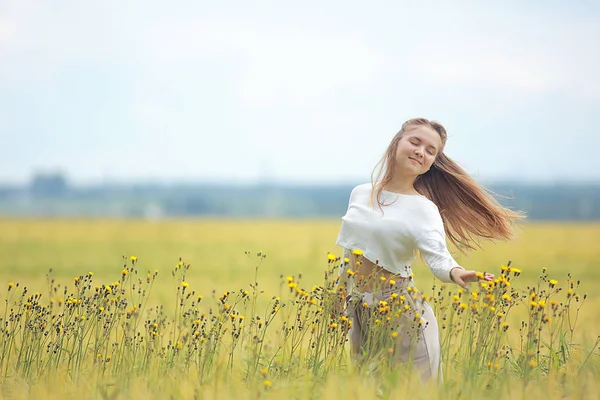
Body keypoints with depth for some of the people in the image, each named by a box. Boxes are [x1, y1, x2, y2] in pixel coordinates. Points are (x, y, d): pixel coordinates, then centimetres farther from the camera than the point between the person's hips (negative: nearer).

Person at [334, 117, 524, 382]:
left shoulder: (423, 209, -8)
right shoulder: (359, 194, 7)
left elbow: (437, 257, -24)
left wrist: (455, 272, -45)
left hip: (401, 311, -4)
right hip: (357, 315, 5)